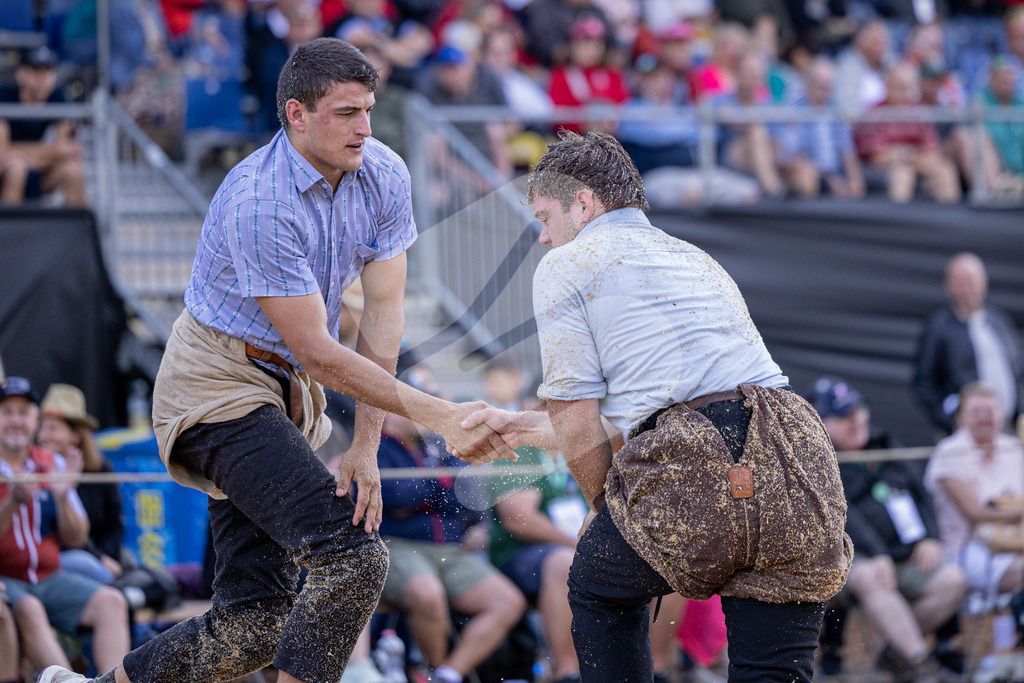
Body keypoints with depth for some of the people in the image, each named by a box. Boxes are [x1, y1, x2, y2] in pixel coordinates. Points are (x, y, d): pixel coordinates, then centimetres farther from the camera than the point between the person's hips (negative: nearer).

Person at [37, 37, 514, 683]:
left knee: (255, 623, 3)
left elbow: (383, 312, -3)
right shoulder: (257, 201, -25)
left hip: (284, 390, 8)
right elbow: (315, 351, -23)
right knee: (354, 557, -22)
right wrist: (436, 415, -25)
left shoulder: (384, 175, -3)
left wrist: (366, 445, -11)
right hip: (217, 386, -8)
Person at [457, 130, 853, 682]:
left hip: (692, 474, -5)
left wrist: (605, 509, 20)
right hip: (797, 462, 6)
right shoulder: (698, 262, 34)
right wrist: (518, 427, 48)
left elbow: (577, 424, 4)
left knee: (599, 590, 26)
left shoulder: (566, 265, 12)